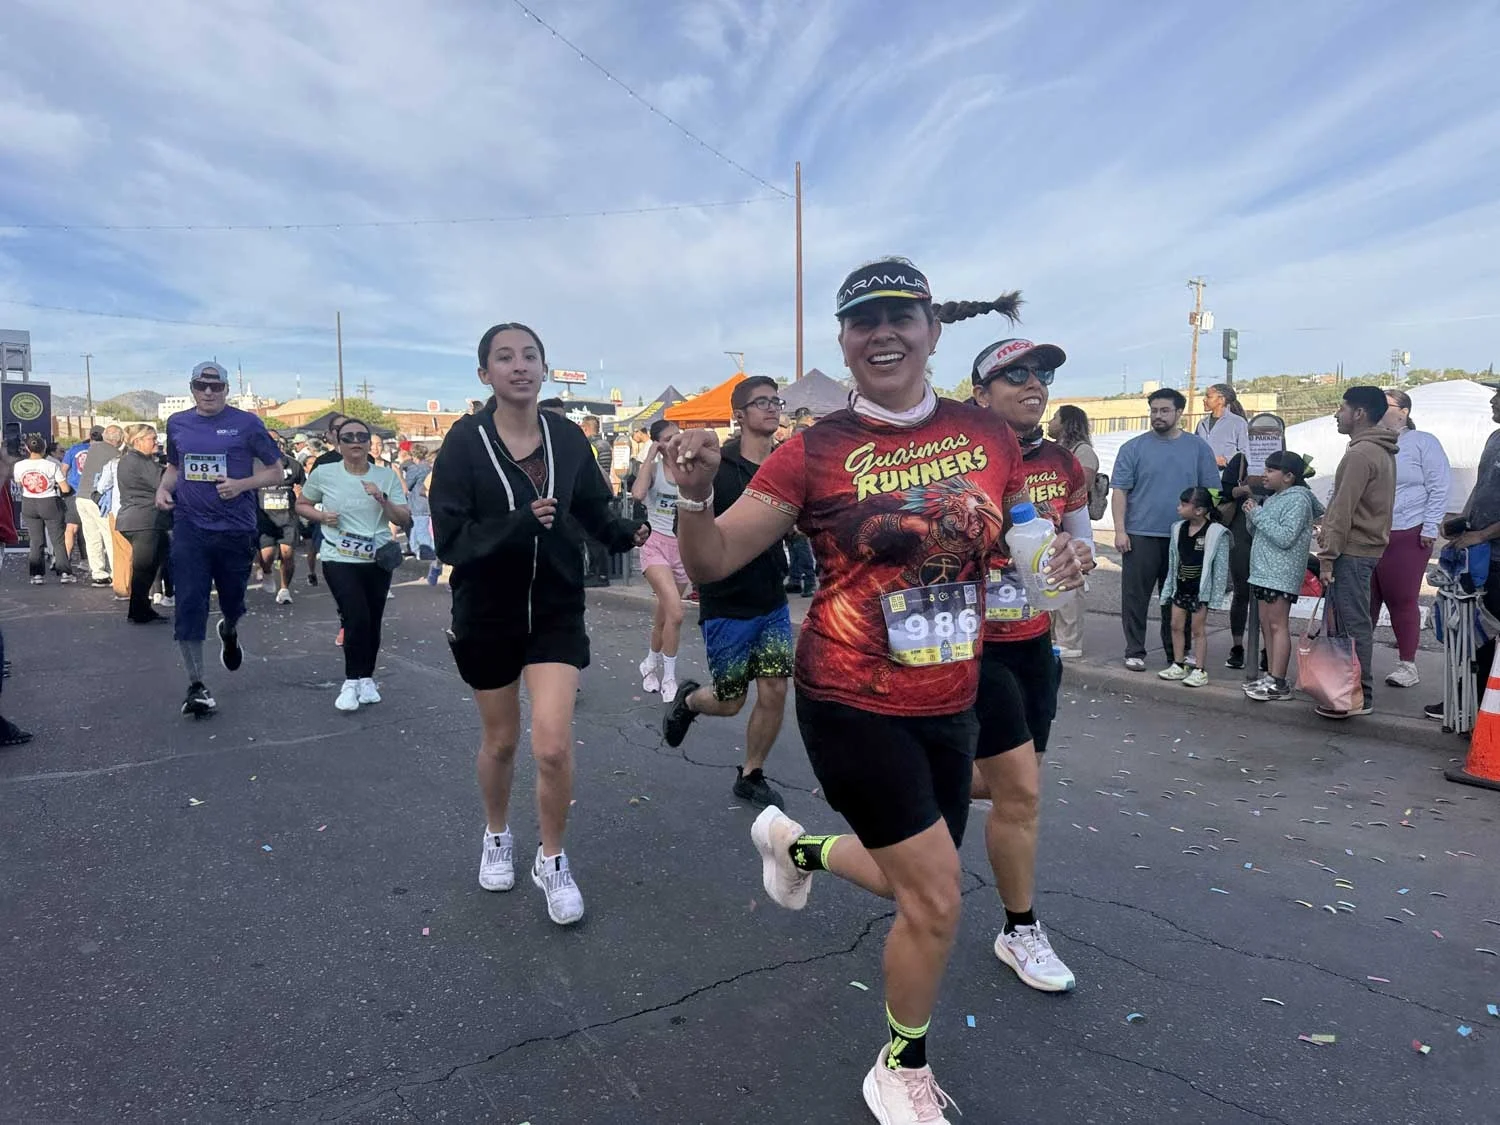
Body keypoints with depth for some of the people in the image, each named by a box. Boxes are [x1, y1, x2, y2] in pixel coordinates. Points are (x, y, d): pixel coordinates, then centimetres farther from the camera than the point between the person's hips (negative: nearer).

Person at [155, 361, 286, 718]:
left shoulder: (246, 424, -3)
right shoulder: (177, 424, 9)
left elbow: (275, 471, 0)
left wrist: (241, 484, -17)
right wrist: (163, 487, 3)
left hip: (235, 528, -1)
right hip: (190, 528, 2)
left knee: (233, 600, 14)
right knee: (189, 605, -7)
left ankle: (229, 632, 52)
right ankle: (196, 687, -1)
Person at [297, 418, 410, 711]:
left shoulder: (387, 476, 1)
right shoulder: (323, 474, -2)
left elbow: (405, 520, -1)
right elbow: (301, 505, 13)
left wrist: (382, 499, -17)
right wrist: (322, 516, -7)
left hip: (378, 559, 2)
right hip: (339, 559, -2)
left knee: (373, 622, 7)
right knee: (357, 618, -16)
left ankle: (366, 679, 26)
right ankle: (352, 681, 1)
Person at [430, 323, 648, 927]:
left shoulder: (567, 437, -4)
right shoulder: (465, 441, -12)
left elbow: (595, 510, 4)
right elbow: (449, 537, -17)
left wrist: (625, 533, -17)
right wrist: (520, 525, -32)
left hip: (557, 610, 1)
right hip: (487, 614, -1)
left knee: (554, 746, -10)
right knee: (501, 740, 16)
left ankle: (552, 861, 17)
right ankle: (497, 837, 45)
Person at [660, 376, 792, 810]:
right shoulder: (717, 467, -11)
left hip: (773, 603, 4)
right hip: (727, 606, -4)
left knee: (774, 693, 3)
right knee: (729, 702, 6)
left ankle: (751, 775, 23)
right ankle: (687, 699, 40)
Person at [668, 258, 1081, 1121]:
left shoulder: (989, 436, -1)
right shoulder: (815, 452, -11)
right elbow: (713, 563, -8)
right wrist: (696, 493, -28)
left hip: (951, 704, 5)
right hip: (854, 705, -5)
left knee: (918, 886, 19)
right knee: (937, 896, -2)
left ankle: (797, 843, 50)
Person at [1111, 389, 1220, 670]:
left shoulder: (1198, 448, 8)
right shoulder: (1134, 448, 2)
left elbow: (1211, 491, 9)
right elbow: (1119, 491, -1)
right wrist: (1120, 530, -10)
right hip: (1141, 535, -2)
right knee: (1135, 596, -1)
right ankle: (1135, 652, 9)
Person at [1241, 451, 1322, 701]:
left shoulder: (1297, 499, -10)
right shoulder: (1273, 498, 18)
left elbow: (1285, 538, -20)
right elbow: (1258, 535, 21)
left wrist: (1259, 514, -15)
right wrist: (1252, 515, 3)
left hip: (1281, 575, -9)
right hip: (1264, 571, 9)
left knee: (1278, 625, -9)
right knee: (1266, 624, 10)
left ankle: (1278, 683, -7)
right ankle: (1271, 676, 16)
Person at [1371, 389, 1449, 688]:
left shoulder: (1423, 442, 1)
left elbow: (1439, 489, -3)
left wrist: (1430, 529, -8)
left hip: (1406, 537, -4)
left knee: (1402, 601, 0)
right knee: (1365, 600, 6)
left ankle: (1407, 664, 11)